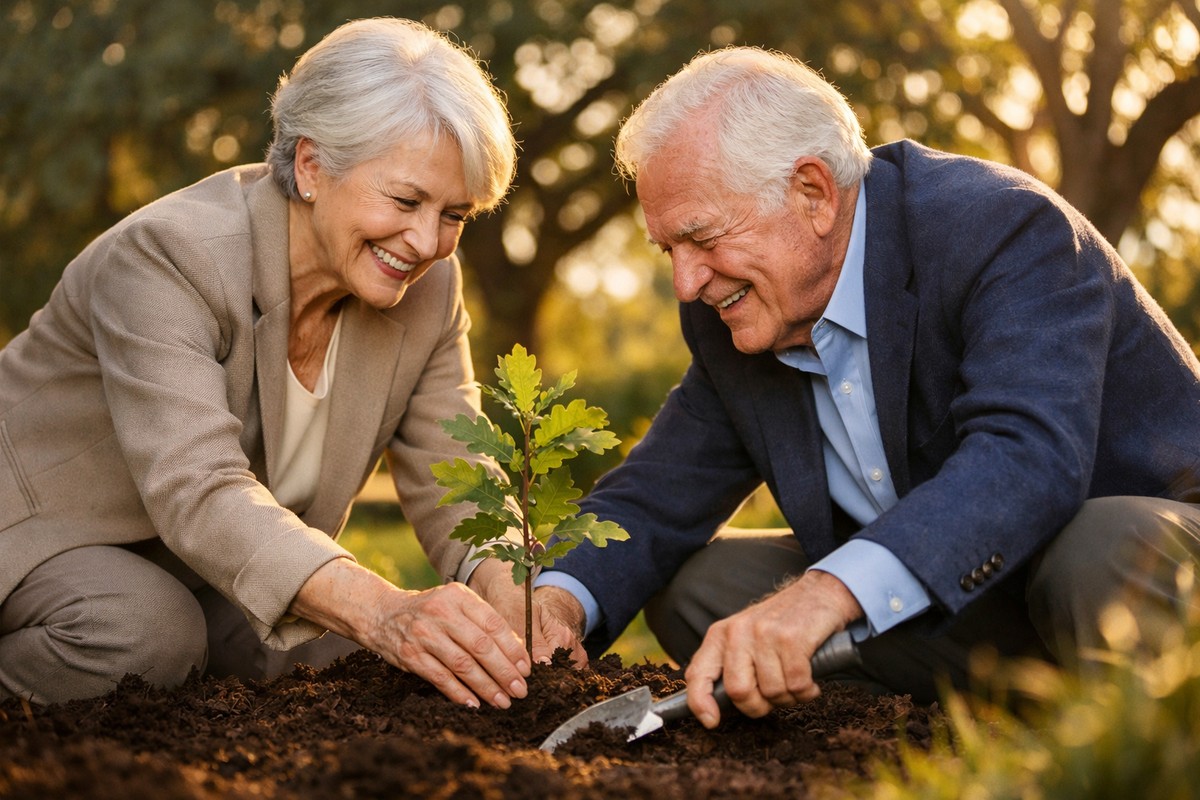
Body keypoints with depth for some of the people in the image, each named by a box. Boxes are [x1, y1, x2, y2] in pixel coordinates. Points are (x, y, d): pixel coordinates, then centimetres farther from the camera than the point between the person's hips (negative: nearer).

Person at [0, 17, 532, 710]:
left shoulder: (430, 290, -9)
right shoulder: (166, 256, -29)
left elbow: (457, 487, -11)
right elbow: (198, 493, -42)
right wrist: (381, 610, -57)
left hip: (199, 574, 6)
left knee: (343, 646, -19)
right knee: (142, 632, -35)